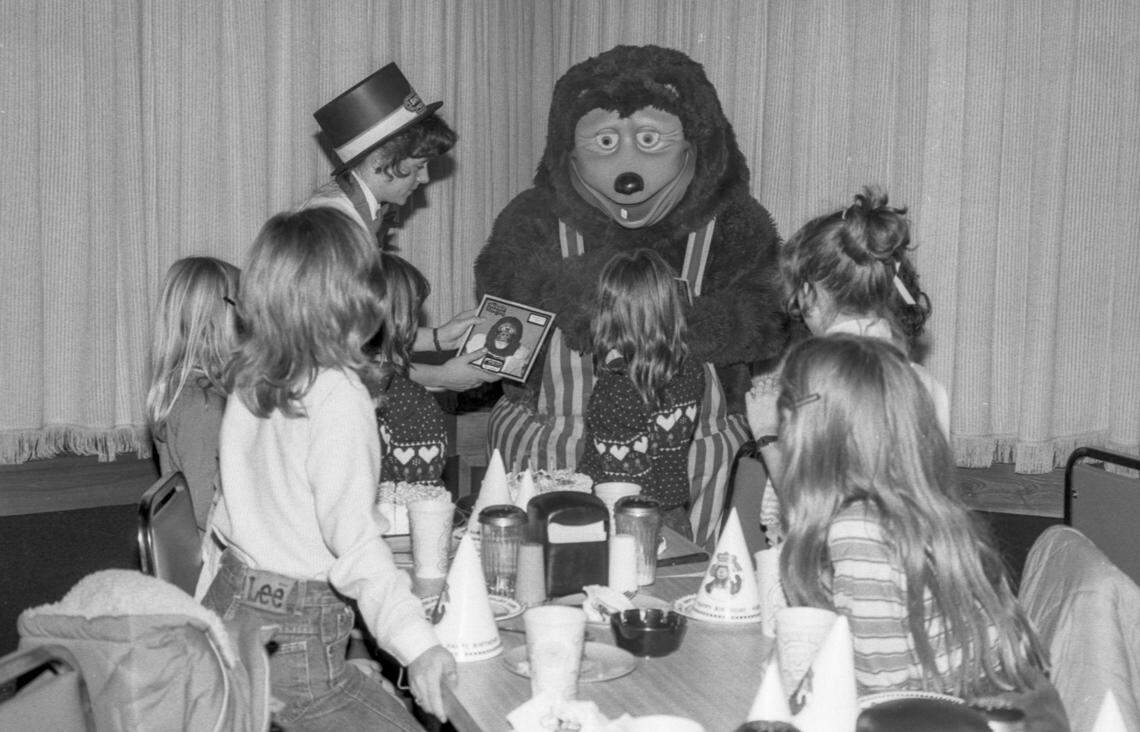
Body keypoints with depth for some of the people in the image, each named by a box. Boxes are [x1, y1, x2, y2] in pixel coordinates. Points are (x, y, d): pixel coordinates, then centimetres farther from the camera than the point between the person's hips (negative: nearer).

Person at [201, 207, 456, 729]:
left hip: (229, 597, 8)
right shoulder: (338, 397, -19)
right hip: (294, 639, -8)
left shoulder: (247, 382, 3)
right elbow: (353, 535, -28)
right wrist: (416, 643, -34)